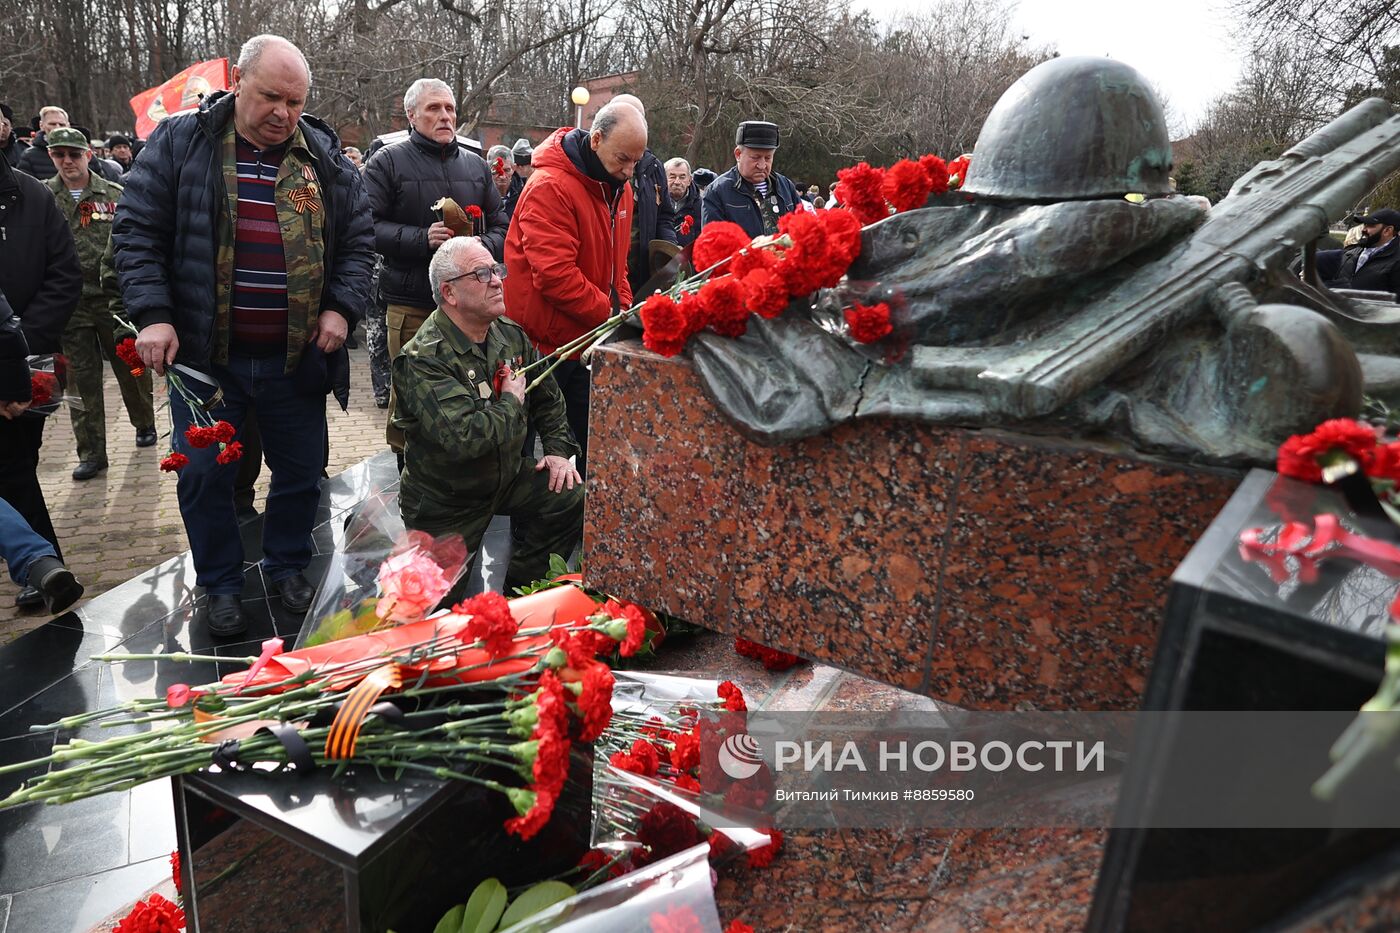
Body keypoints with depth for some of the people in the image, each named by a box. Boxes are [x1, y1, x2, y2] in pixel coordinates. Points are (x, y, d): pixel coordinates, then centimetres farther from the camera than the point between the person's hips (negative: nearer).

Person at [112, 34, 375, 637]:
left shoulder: (325, 157, 4)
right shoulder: (180, 141, -2)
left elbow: (357, 241, 9)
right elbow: (137, 232, -2)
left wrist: (342, 308, -5)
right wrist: (153, 314, -13)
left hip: (296, 357, 2)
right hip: (203, 354, -1)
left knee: (302, 470, 12)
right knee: (205, 475, 7)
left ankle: (287, 567, 34)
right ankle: (220, 584, 27)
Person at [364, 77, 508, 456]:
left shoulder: (476, 165, 16)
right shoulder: (388, 162, 2)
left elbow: (501, 225, 17)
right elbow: (368, 226, -7)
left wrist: (484, 245, -5)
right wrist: (422, 238, -18)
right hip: (412, 306, -4)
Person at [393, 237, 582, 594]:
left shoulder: (511, 334, -2)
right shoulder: (424, 359, -26)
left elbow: (548, 396, 12)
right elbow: (465, 439, -38)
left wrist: (558, 450, 1)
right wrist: (511, 400, -22)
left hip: (509, 474, 6)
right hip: (446, 502, -6)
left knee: (573, 497, -13)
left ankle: (522, 589, 7)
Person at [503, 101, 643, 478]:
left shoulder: (619, 188, 9)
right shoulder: (550, 188, -19)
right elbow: (555, 274, -26)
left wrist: (624, 309, 2)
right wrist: (610, 313, -21)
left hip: (588, 340, 8)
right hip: (543, 341, -8)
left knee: (583, 447, 14)